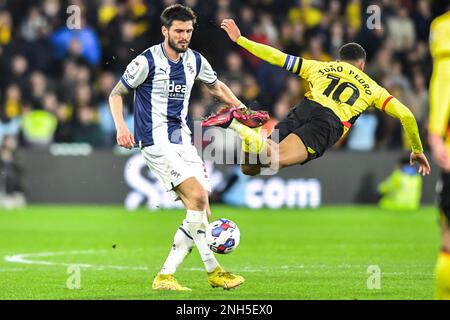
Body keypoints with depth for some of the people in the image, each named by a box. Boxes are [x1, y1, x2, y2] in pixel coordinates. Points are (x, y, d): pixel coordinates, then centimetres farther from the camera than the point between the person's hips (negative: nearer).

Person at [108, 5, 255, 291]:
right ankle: (213, 270, -15)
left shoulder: (195, 61, 8)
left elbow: (216, 86, 28)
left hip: (183, 141, 8)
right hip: (156, 141, -7)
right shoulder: (148, 61, -9)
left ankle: (165, 277, 3)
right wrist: (121, 127, -16)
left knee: (201, 213, -1)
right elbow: (117, 94, -2)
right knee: (197, 196, -21)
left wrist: (242, 109, 18)